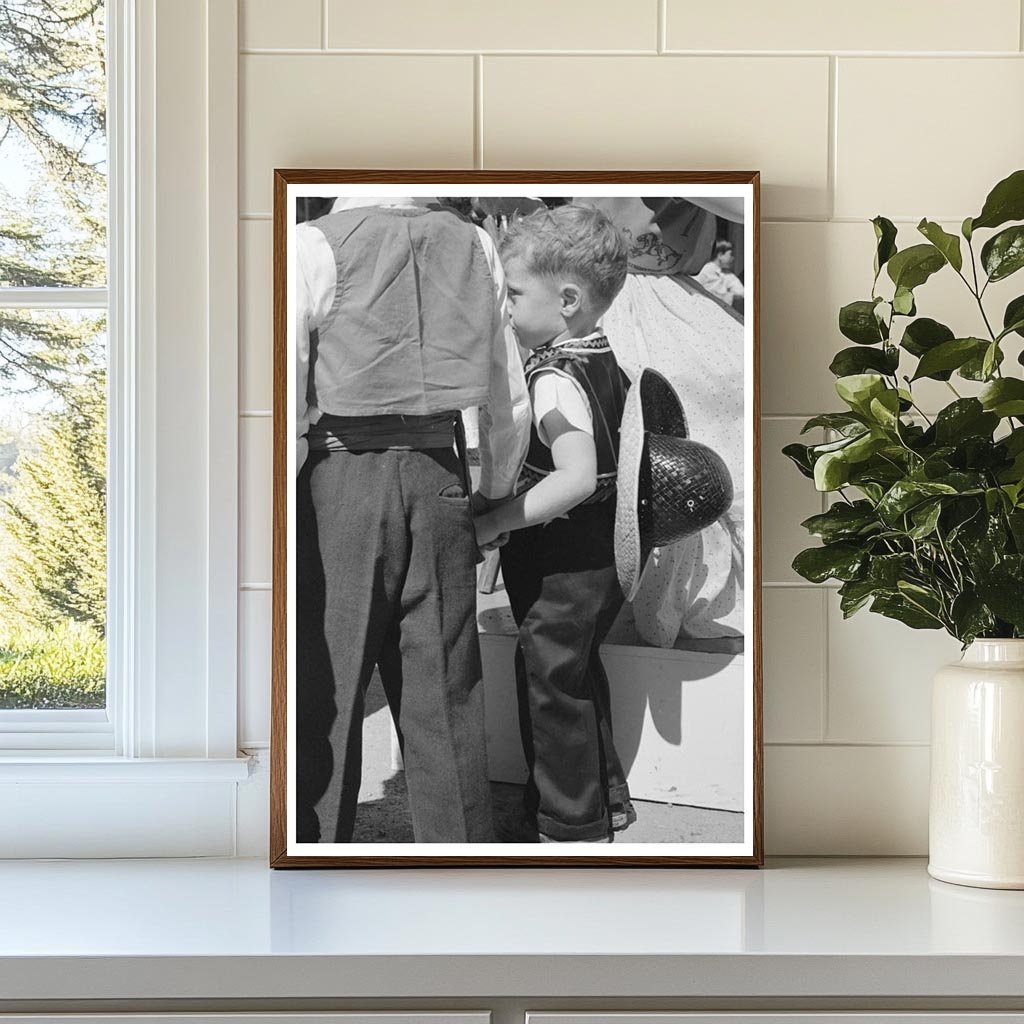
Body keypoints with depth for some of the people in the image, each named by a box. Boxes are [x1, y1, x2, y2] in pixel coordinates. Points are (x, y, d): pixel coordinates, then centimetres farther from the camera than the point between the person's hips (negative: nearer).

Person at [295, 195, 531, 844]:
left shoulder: (316, 247, -7)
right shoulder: (475, 247, 7)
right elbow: (511, 404, 11)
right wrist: (492, 503, 23)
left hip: (341, 479, -4)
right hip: (441, 477, 4)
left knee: (323, 696, 5)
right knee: (446, 700, 11)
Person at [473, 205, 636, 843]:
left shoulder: (554, 379, -23)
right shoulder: (605, 361, 5)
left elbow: (576, 477, -34)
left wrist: (496, 523, -28)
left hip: (560, 565, -9)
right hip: (601, 554, 9)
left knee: (549, 684, 4)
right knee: (581, 677, 21)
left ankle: (568, 824, 16)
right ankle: (605, 798, 36)